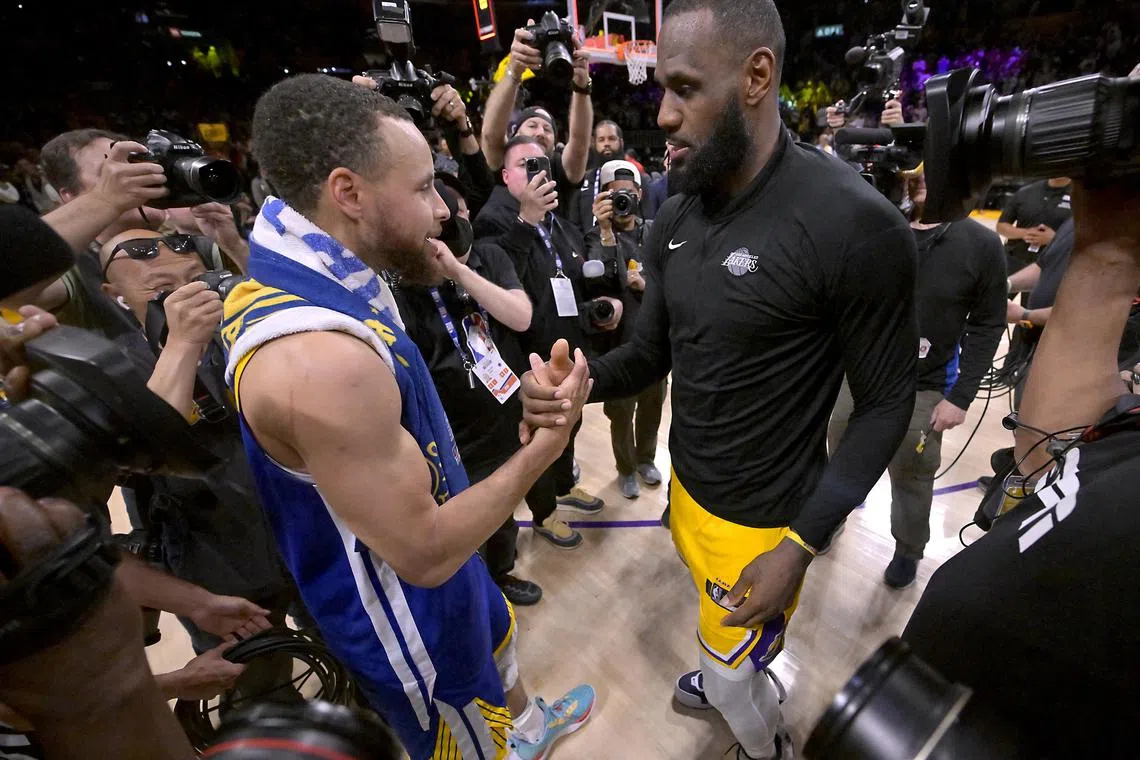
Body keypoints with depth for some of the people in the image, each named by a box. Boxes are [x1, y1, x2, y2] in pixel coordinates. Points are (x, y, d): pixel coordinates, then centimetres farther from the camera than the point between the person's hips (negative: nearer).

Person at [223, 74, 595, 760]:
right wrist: (547, 444, -23)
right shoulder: (317, 355, -38)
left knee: (498, 634, 35)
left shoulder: (311, 288, -6)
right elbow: (424, 552, -31)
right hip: (408, 621, -9)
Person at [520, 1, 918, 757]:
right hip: (687, 485, 6)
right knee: (721, 629, 32)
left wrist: (801, 545, -20)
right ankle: (737, 676, 66)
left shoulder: (856, 226, -24)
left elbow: (886, 404, -17)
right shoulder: (675, 221, -3)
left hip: (764, 518, -6)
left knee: (729, 672, 17)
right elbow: (652, 352, 1)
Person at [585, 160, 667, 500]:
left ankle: (646, 458, 43)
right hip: (620, 338, -3)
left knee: (653, 402, 18)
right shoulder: (597, 236, -6)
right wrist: (606, 232, -32)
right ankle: (626, 468, 34)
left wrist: (647, 285, -16)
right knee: (621, 410, 11)